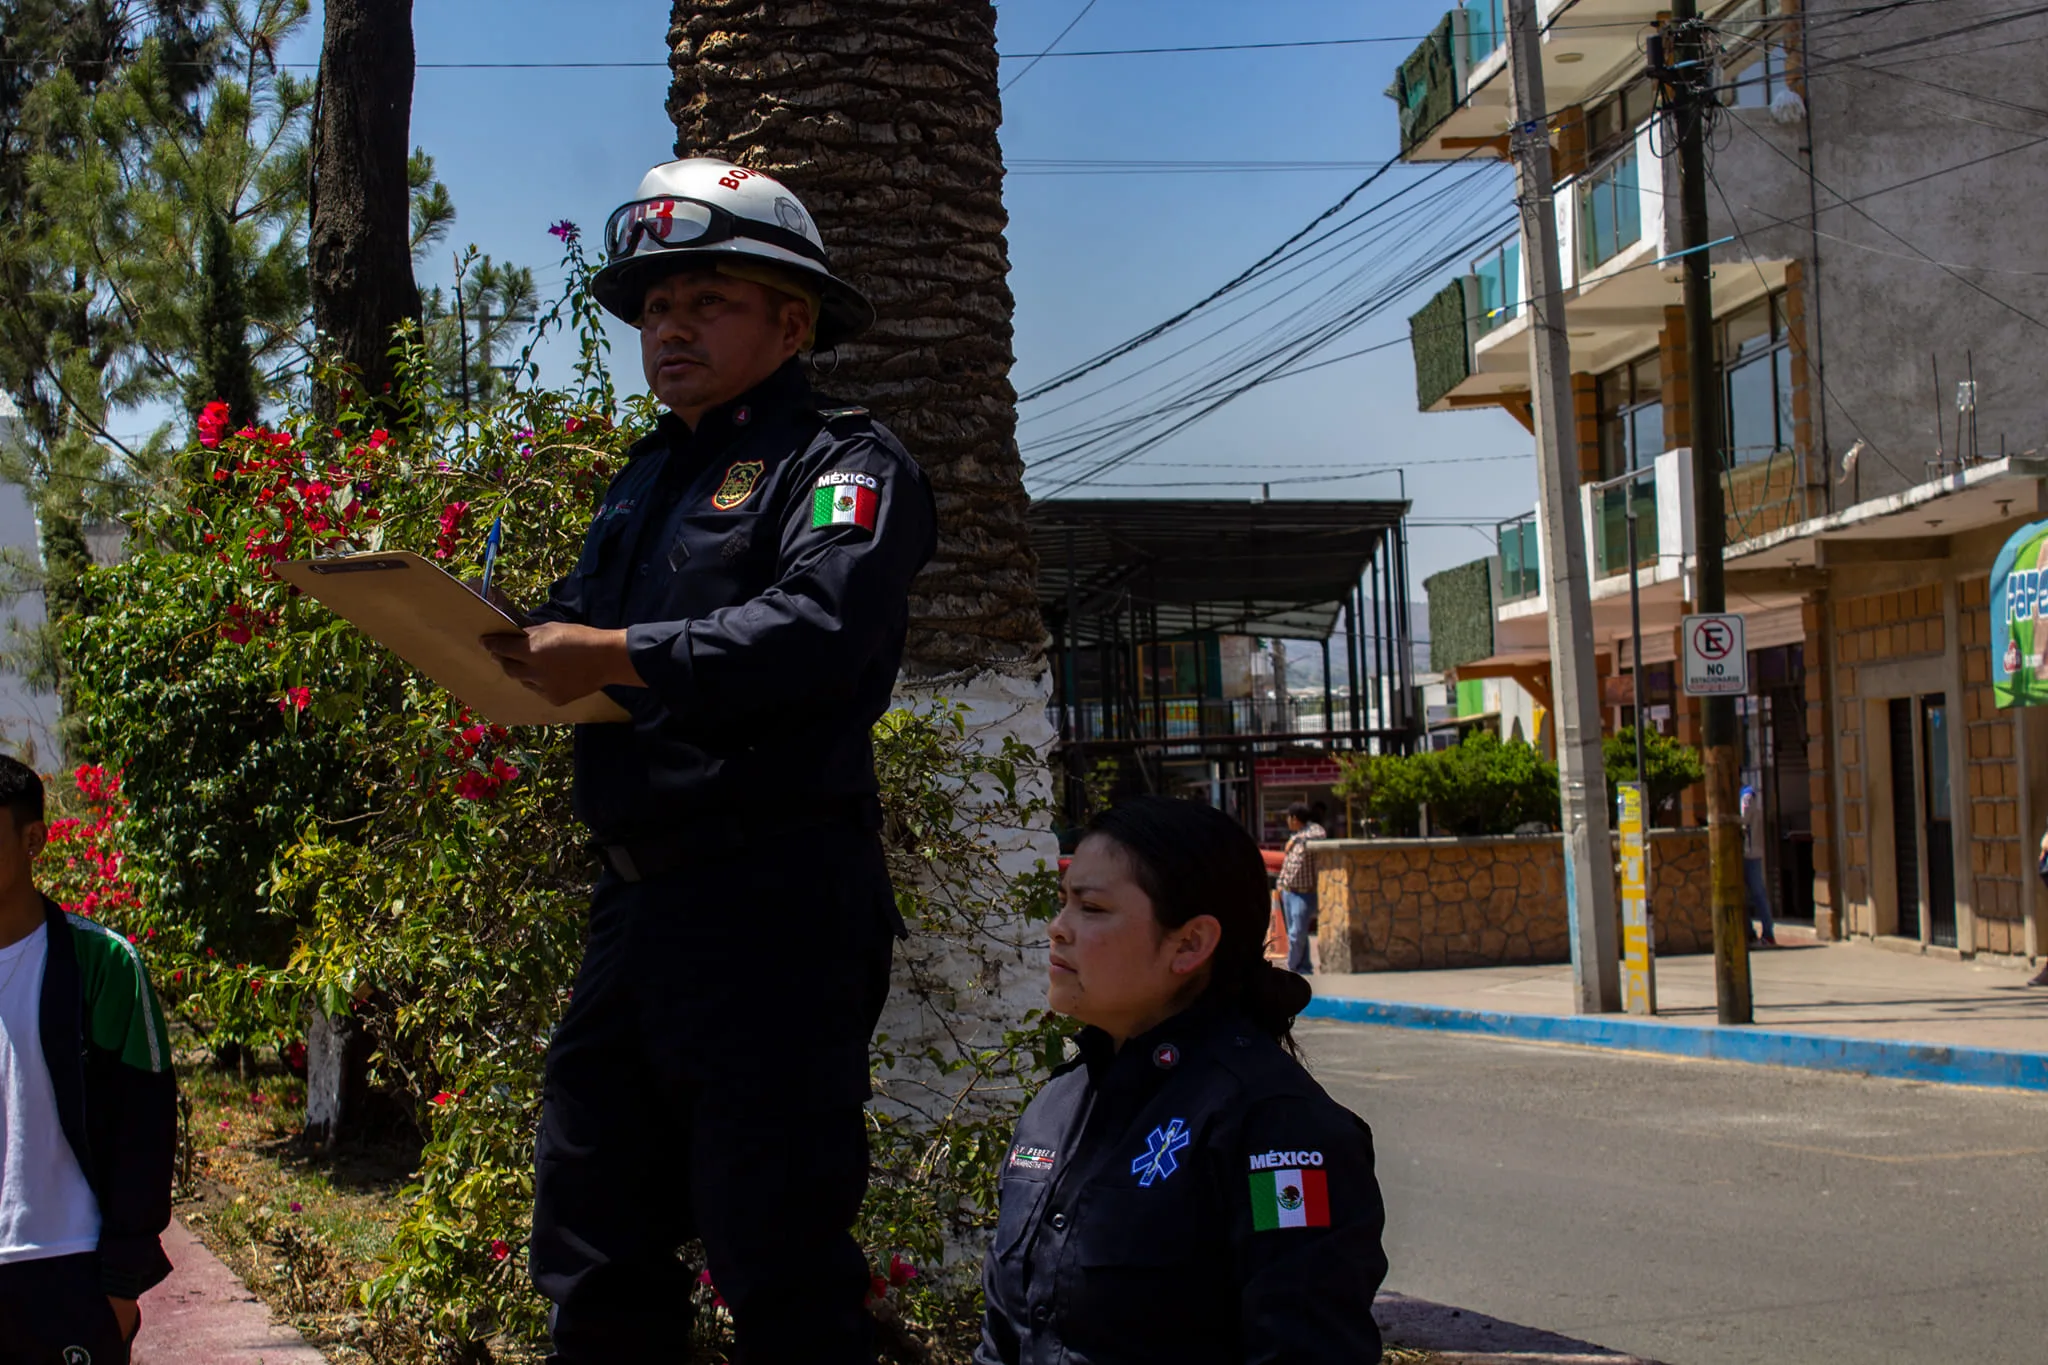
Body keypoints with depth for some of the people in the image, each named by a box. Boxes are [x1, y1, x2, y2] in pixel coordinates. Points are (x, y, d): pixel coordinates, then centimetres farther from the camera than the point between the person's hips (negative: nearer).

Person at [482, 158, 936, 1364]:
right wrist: (508, 645, -3)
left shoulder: (840, 464, -2)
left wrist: (612, 655, -21)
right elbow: (580, 630, 20)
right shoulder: (647, 481, 23)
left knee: (779, 1263, -1)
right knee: (594, 1261, 14)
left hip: (774, 905, -8)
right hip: (639, 900, 8)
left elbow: (822, 630, -20)